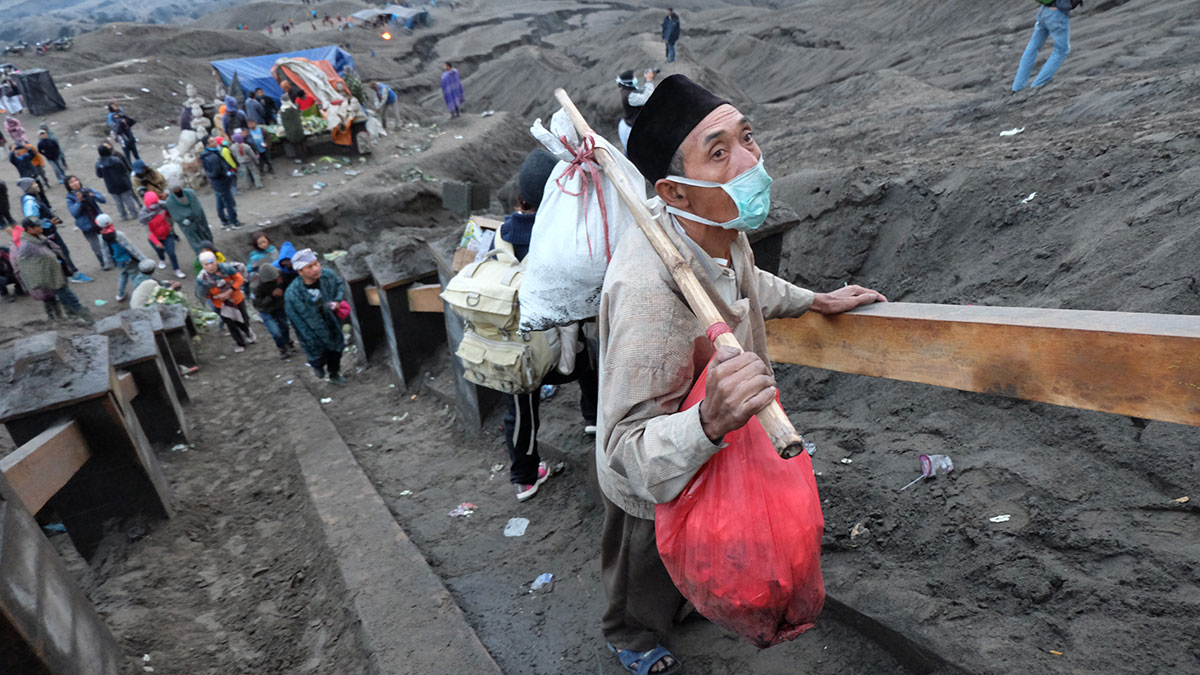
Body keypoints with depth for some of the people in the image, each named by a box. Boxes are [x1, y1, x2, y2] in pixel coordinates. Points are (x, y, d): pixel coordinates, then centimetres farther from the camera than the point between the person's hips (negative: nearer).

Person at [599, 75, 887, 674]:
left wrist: (814, 301, 14)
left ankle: (681, 604, 70)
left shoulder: (721, 228, -16)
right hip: (649, 488, -7)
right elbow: (631, 456, -42)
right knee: (645, 582, 27)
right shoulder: (650, 291, -46)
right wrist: (710, 421, -59)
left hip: (702, 447, 7)